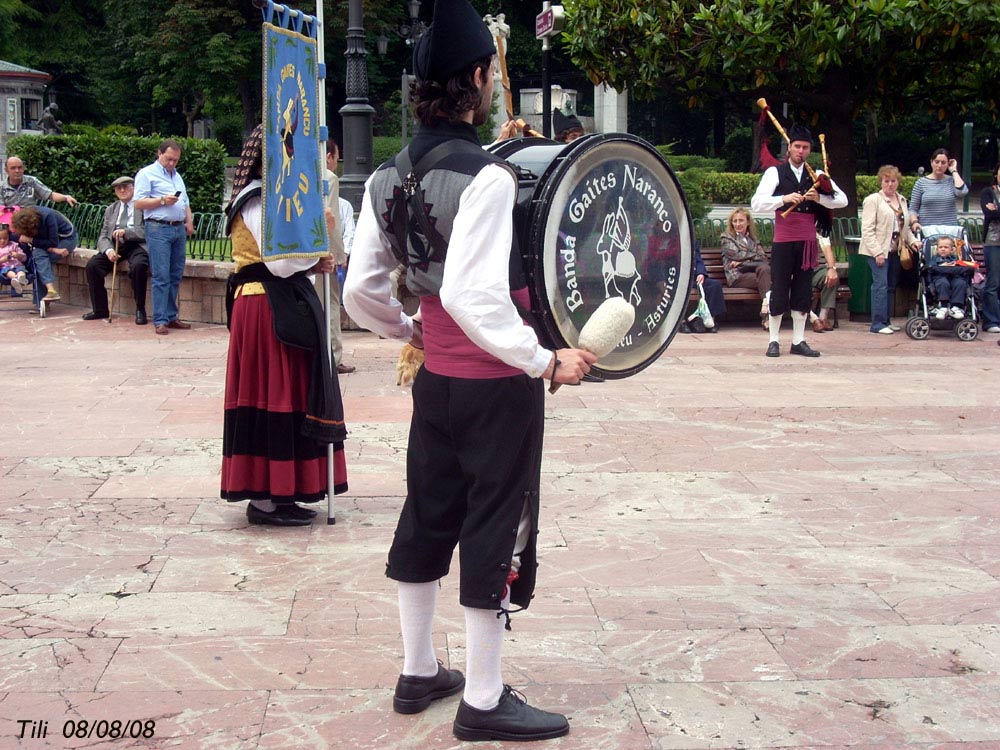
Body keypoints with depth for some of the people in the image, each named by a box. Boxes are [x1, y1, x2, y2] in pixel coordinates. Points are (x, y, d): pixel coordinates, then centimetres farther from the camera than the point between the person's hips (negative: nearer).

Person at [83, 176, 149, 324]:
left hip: (136, 246, -5)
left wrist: (126, 232, -22)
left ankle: (140, 310, -19)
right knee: (92, 265, -17)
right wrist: (108, 250, -10)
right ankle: (100, 309, -4)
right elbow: (103, 237, 12)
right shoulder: (110, 210, 20)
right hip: (115, 246, 5)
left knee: (138, 266, -36)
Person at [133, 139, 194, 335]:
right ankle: (160, 321, -7)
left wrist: (189, 221, 12)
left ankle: (171, 316, 14)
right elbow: (138, 203, -8)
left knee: (176, 276, 7)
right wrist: (162, 201, -15)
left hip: (179, 229, 7)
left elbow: (185, 202, 27)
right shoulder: (147, 174, 0)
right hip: (158, 229, -7)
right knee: (161, 276, -9)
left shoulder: (177, 176, 23)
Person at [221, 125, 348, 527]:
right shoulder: (258, 202, -14)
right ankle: (265, 500, -2)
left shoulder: (264, 197, 19)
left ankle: (266, 493, 17)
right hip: (269, 310, -10)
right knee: (272, 397, -7)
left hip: (273, 307, 10)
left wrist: (313, 263, 2)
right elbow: (279, 263, -21)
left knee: (276, 395, 11)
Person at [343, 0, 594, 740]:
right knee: (496, 531, 3)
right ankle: (484, 701, 13)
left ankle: (419, 672, 32)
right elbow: (470, 296, -30)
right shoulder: (485, 176, -21)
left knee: (428, 519, 18)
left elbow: (360, 293, 4)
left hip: (435, 379, 8)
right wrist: (545, 361, -23)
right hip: (496, 386, -8)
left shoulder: (388, 178, 3)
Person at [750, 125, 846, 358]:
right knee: (779, 291, -1)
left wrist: (819, 198, -13)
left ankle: (798, 341, 15)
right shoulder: (775, 172, 0)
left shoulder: (816, 175, 11)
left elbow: (843, 200, 4)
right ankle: (773, 341, 9)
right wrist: (784, 198, -25)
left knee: (803, 292, 7)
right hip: (783, 240, -4)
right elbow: (756, 203, -12)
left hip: (807, 240, 4)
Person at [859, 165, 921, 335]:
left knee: (891, 286, 9)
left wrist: (912, 240, 6)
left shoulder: (902, 201, 18)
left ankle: (886, 321, 15)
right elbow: (867, 229, -11)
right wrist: (877, 252, -18)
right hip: (879, 251, -7)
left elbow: (905, 226, 25)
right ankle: (878, 324, -10)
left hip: (895, 250, 7)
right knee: (881, 285, -11)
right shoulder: (873, 200, -5)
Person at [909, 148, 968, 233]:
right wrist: (914, 222, -14)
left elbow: (962, 192, -13)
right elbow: (913, 209, 6)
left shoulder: (952, 181, 9)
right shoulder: (921, 182, 6)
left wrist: (954, 171, -1)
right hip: (926, 229, -1)